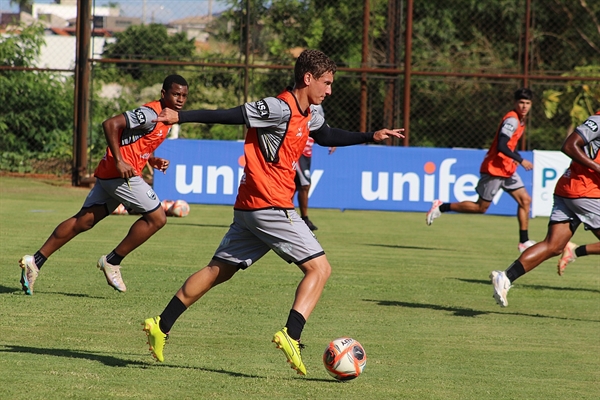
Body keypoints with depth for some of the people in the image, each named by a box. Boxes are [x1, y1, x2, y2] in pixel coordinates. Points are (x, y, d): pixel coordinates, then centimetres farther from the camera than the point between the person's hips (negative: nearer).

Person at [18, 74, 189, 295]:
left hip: (108, 175, 10)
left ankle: (35, 261, 10)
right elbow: (111, 124, -21)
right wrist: (119, 161, -24)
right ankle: (112, 261, 1)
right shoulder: (151, 114, -13)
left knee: (83, 221, 10)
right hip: (122, 174, -10)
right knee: (156, 218, -7)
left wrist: (153, 160, 11)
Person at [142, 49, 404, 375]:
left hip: (249, 207, 10)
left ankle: (161, 325, 15)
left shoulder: (308, 116, 15)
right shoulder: (280, 109, -15)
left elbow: (327, 136, 35)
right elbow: (230, 115, -17)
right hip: (271, 206, -10)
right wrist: (180, 116, -18)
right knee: (319, 268, -8)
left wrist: (371, 136, 30)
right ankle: (290, 336, -20)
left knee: (220, 270, 14)